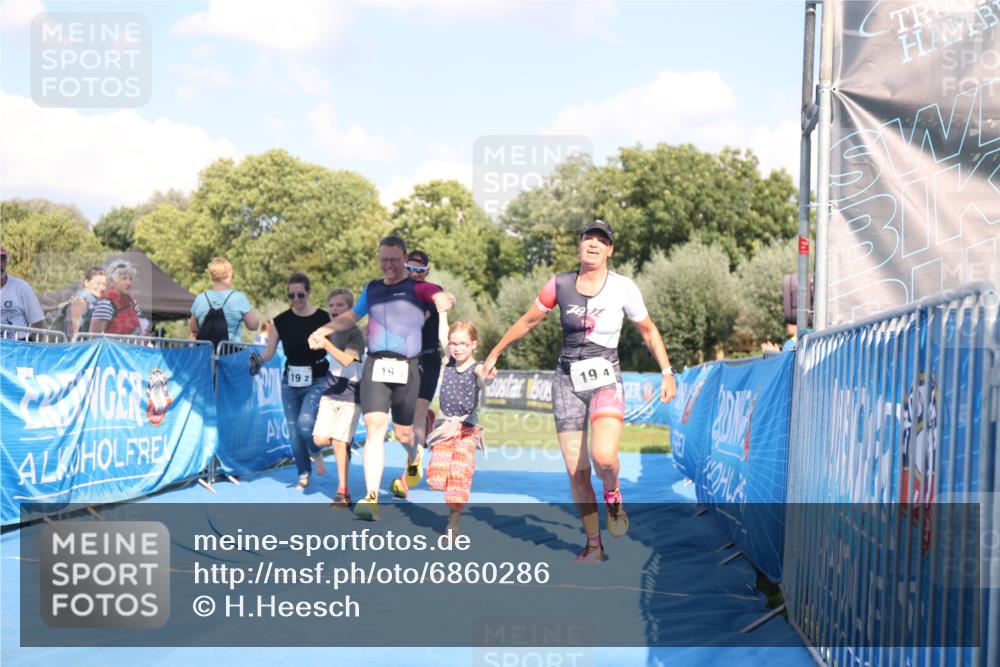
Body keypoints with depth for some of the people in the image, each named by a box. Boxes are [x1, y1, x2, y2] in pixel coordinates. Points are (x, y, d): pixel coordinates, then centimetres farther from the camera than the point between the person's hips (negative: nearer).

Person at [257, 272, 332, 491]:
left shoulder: (324, 318, -8)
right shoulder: (280, 321, -1)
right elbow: (269, 351, 0)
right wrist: (258, 361, -21)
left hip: (317, 382, -4)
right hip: (290, 382, 4)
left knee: (305, 424, -22)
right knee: (294, 432, 8)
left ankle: (316, 454, 10)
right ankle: (304, 475, 28)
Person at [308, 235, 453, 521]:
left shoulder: (418, 289, 2)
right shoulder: (372, 289, 17)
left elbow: (440, 298, -20)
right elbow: (350, 316, 34)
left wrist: (444, 300, -43)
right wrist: (322, 331, 24)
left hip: (406, 369, -3)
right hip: (375, 367, 3)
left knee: (403, 433, 6)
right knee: (375, 428, -13)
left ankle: (413, 459, 44)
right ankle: (371, 497, -18)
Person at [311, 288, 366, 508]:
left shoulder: (354, 334, -10)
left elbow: (347, 359, -27)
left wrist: (326, 344, -34)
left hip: (350, 395, -5)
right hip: (330, 393, 5)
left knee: (339, 442, -8)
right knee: (320, 439, -8)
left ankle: (343, 492, 0)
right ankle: (345, 446, 25)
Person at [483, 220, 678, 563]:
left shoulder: (623, 287, -3)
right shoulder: (560, 284, 2)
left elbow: (648, 331, 9)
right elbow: (527, 321, 15)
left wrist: (667, 372, 5)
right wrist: (494, 354, 21)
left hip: (605, 380, -2)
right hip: (567, 380, 2)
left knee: (603, 456, -27)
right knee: (576, 472, 1)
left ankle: (613, 495, 8)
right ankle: (594, 545, 15)